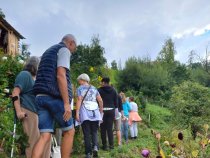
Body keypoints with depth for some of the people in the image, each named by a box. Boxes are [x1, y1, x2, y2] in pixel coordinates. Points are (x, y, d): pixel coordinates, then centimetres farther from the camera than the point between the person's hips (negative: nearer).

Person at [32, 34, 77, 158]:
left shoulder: (47, 52, 28)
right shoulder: (64, 50, 0)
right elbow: (61, 75, -15)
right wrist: (67, 103, -19)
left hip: (41, 97, 8)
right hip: (55, 97, -8)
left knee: (45, 136, 1)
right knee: (69, 131, 7)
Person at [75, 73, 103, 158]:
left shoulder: (80, 88, 6)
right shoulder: (94, 88, 17)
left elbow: (79, 100, -8)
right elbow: (100, 101, 11)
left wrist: (77, 113, -11)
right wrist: (101, 112, 19)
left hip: (85, 113, -3)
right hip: (95, 112, 3)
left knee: (87, 133, 2)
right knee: (94, 132, 10)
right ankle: (95, 146, -14)